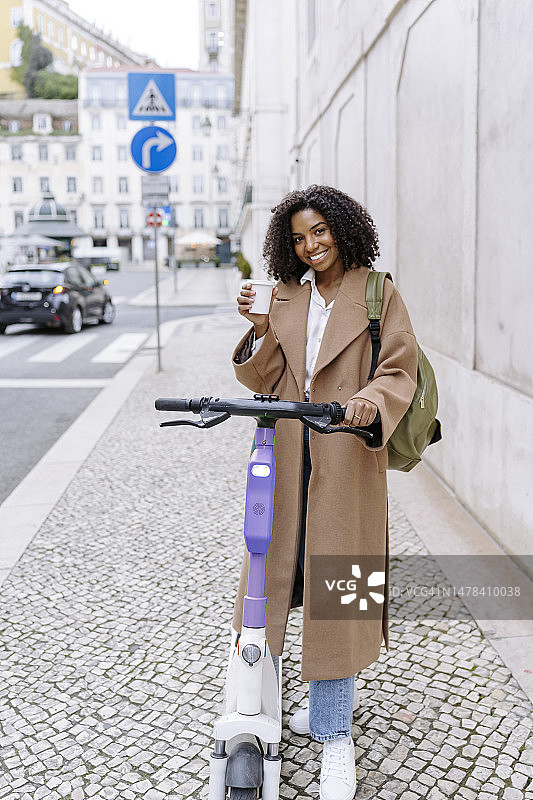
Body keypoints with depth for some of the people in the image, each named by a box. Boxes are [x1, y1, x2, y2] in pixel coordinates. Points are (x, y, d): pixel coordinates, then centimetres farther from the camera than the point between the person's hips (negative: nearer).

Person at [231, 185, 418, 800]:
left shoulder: (377, 293, 1)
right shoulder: (286, 297, 12)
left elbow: (401, 367, -5)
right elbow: (263, 379, 8)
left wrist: (372, 398, -25)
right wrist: (262, 329, -8)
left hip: (347, 457, -4)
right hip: (289, 456, 5)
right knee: (287, 567, 10)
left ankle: (334, 735, 10)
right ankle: (329, 701, 31)